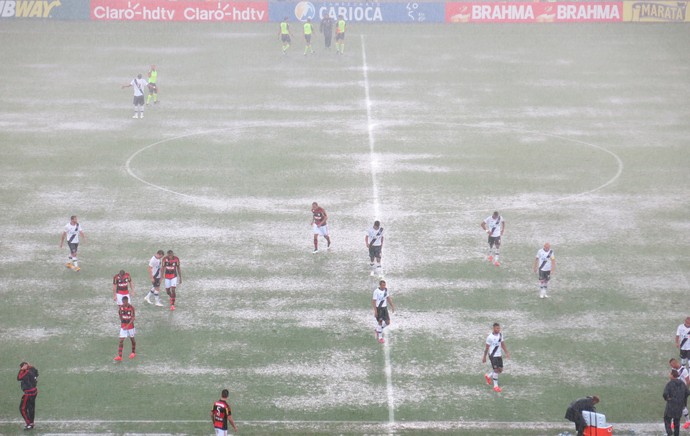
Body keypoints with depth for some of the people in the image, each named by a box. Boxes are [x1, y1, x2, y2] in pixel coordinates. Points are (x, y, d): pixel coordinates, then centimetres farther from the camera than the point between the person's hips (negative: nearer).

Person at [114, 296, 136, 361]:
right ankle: (119, 356, -12)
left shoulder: (131, 307, -16)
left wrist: (127, 326, -27)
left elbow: (133, 318, -18)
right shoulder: (121, 307, -6)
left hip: (130, 326, -2)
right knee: (121, 340, -7)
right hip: (123, 326, 2)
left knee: (132, 339, 16)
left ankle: (133, 353, 38)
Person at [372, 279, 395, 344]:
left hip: (385, 308, 6)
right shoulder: (376, 291, -17)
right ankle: (380, 337, 12)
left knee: (388, 322, 4)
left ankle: (379, 330, 30)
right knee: (380, 322, -1)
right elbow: (373, 301, -16)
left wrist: (392, 306, 11)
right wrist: (375, 311, -20)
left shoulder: (386, 290, 1)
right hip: (378, 308, -6)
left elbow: (388, 298, 13)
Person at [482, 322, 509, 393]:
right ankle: (495, 386, 3)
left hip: (499, 355, 7)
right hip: (493, 355, -7)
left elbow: (502, 344, 12)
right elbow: (486, 347, -8)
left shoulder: (500, 335, 3)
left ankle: (488, 376, 34)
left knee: (500, 369, 10)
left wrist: (506, 353, 4)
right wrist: (484, 357, -4)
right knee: (496, 370, -8)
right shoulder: (490, 337, -15)